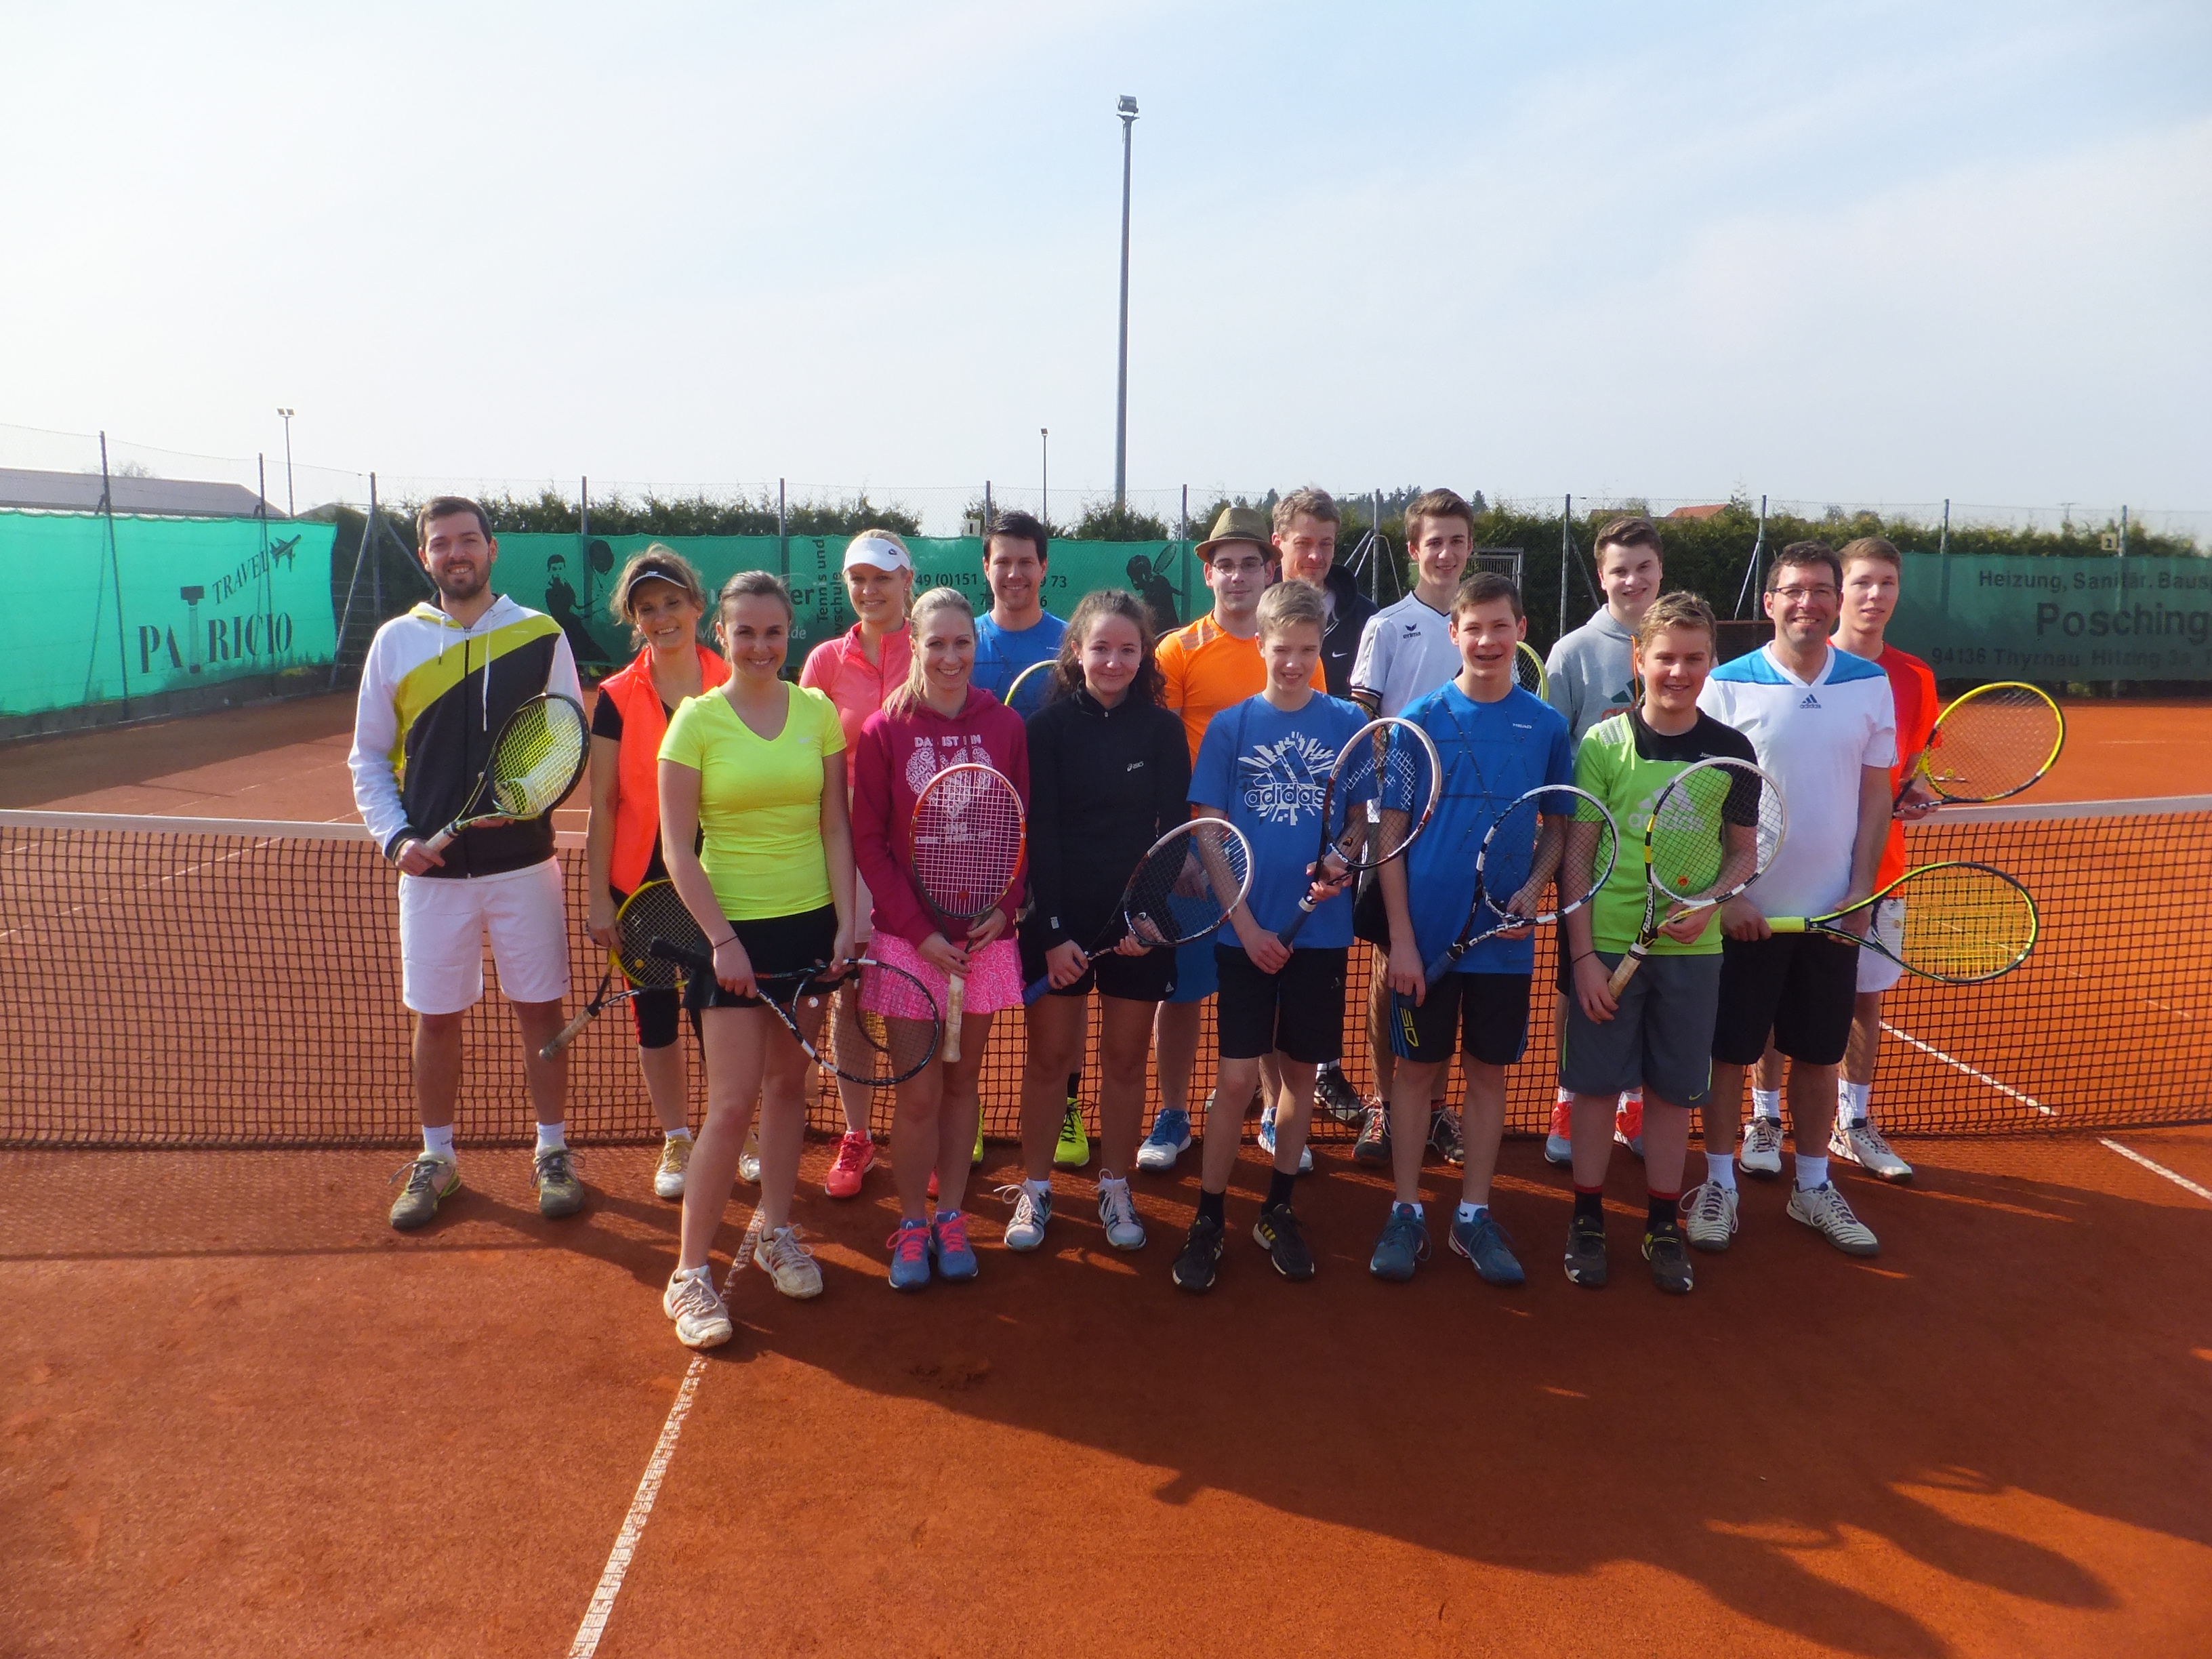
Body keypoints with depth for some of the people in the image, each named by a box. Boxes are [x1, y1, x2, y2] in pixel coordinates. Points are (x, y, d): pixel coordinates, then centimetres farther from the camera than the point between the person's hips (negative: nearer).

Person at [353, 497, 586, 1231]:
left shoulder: (541, 634, 1)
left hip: (524, 862, -1)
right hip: (432, 868, 1)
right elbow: (368, 758, 8)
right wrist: (394, 835, -6)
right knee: (435, 1018, 10)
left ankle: (552, 1153, 22)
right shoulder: (396, 641, 4)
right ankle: (436, 1159, 27)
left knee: (540, 1009, 6)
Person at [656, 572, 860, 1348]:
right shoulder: (696, 719, -6)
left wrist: (846, 919, -2)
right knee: (733, 1101, -5)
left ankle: (775, 1231, 31)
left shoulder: (818, 711, 3)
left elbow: (835, 826, 5)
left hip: (810, 922, 3)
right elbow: (679, 850, -7)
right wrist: (723, 939, -12)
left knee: (788, 1084, 13)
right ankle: (689, 1274, 7)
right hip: (733, 927, -3)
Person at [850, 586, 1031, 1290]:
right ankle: (912, 1225, 22)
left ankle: (950, 1217, 27)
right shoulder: (882, 732, -5)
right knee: (919, 1092, 3)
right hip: (910, 938, -2)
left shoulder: (1004, 726, 1)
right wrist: (919, 931, -11)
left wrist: (1003, 909, -8)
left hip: (986, 937, 2)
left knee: (962, 1082, 12)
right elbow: (868, 841, -5)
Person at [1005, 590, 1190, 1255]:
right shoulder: (1049, 727, -3)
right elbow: (1039, 834, -6)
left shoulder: (1163, 730, 0)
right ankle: (1035, 1189, 22)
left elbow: (1174, 830, -1)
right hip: (1060, 917, -1)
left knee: (1126, 1058, 10)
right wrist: (1053, 931, -12)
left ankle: (1115, 1189, 25)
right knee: (1049, 1056, 7)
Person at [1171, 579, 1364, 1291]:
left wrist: (1344, 866, -15)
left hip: (1321, 930, 2)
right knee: (1237, 1077, -2)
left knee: (1300, 1070, 11)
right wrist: (1246, 924, -8)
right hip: (1246, 931, -2)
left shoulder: (1347, 724, 3)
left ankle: (1278, 1210, 27)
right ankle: (1209, 1217, 13)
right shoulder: (1230, 726, -1)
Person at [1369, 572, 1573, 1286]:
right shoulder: (1420, 718, -4)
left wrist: (1533, 892, -10)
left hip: (1505, 939, 2)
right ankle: (1405, 1214, 19)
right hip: (1426, 934, -2)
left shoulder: (1546, 724, 1)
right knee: (1417, 1069, 7)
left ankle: (1474, 1216, 24)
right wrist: (1400, 938, -9)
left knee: (1490, 1073, 11)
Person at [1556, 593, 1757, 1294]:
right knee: (1595, 1084, 6)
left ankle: (1662, 1225, 26)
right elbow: (1577, 856, -4)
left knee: (1674, 1091, 10)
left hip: (1691, 948, 2)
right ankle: (1587, 1219, 22)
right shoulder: (1603, 743, -5)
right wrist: (1583, 954, -8)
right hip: (1607, 944, -2)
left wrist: (1707, 903, -11)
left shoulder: (1732, 749, 1)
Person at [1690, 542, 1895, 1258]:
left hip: (1834, 911, 3)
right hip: (1745, 909, -2)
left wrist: (1860, 890, -3)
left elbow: (1876, 795, 6)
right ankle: (1719, 1185, 19)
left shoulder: (1871, 685, 3)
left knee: (1818, 1054, 13)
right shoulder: (1727, 685, -6)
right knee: (1729, 1053, 5)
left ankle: (1813, 1186, 28)